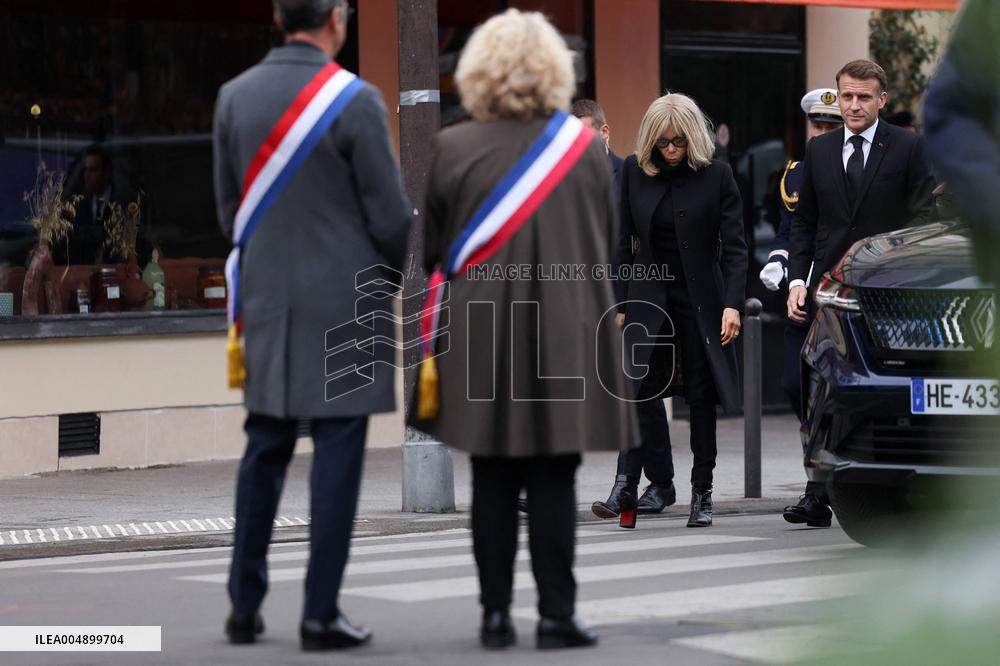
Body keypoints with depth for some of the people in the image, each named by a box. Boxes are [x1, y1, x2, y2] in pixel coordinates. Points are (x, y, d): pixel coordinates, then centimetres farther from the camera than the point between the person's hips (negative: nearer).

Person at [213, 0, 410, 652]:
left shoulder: (234, 96, 3)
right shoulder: (356, 101, -12)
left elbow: (229, 205, 11)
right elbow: (389, 213, -9)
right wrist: (407, 271, 10)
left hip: (267, 297, 5)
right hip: (343, 298, -5)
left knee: (265, 451, 13)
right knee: (337, 452, 0)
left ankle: (245, 606, 15)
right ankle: (321, 613, 1)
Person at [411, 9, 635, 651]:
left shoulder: (451, 149, -6)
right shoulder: (586, 147, -3)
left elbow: (431, 251, 1)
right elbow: (609, 244, 8)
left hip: (480, 338, 0)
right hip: (567, 335, 0)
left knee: (493, 481, 7)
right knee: (554, 481, 4)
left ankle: (496, 613, 8)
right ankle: (557, 614, 3)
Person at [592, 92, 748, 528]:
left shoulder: (717, 175, -5)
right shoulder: (635, 170, 2)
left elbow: (734, 246, -4)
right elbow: (624, 241, 7)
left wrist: (733, 304, -13)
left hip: (701, 297, -2)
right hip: (650, 293, 2)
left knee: (701, 394, 4)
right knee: (640, 386, -12)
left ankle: (702, 492, 11)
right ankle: (658, 483, -10)